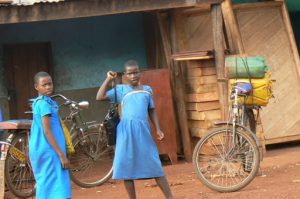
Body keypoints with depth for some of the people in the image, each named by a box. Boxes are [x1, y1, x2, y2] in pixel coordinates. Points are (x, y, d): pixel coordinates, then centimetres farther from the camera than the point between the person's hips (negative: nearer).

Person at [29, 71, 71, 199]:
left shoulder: (38, 102, 15)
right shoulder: (44, 103, -15)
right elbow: (47, 132, -20)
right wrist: (62, 155, -22)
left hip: (41, 150, 10)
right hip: (49, 151, -10)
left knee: (45, 184, 13)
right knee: (56, 188, -11)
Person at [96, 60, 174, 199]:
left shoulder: (147, 90, 12)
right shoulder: (120, 89, 5)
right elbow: (99, 97, -5)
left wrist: (158, 129, 7)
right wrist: (108, 79, -4)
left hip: (143, 131, 1)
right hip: (126, 132, -1)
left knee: (155, 165, 3)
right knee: (127, 168, 4)